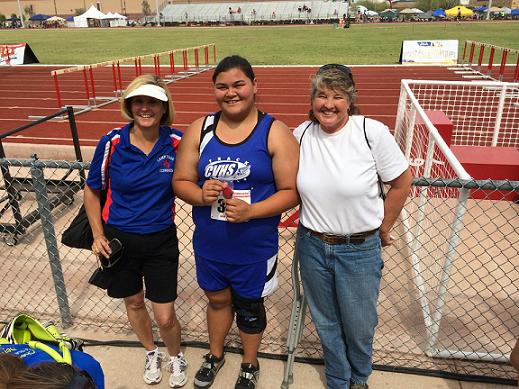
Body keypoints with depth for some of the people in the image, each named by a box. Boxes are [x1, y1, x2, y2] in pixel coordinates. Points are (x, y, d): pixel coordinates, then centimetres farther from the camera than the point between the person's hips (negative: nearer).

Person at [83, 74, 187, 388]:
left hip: (161, 241, -1)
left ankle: (176, 356, 39)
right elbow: (92, 191, 1)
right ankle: (152, 353, 50)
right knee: (134, 303, 21)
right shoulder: (112, 142, -13)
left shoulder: (177, 142, -13)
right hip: (119, 240, 1)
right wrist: (98, 235, -3)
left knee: (165, 317, 4)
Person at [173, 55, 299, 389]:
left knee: (249, 305, 18)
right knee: (218, 298, 25)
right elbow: (181, 181, 2)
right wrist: (201, 195, -20)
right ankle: (215, 355, 54)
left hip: (255, 246, -3)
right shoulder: (200, 129, -3)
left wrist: (250, 211, -27)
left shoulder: (275, 132, -12)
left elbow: (291, 192, -13)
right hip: (209, 243, 3)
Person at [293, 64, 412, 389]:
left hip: (360, 249, -2)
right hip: (312, 246, 3)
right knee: (326, 322, 20)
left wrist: (382, 229, 1)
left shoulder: (372, 132, -15)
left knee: (359, 325, 16)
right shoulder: (302, 134, -4)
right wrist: (313, 221, 10)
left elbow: (402, 182, -6)